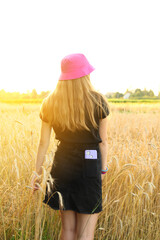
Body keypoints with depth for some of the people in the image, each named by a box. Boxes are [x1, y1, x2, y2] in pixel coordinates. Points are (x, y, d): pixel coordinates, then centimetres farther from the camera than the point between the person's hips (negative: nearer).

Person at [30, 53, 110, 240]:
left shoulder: (50, 104, 0)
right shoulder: (98, 102, -6)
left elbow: (44, 142, 2)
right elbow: (103, 141, 0)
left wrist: (37, 170, 12)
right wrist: (103, 169, 11)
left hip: (61, 165, 3)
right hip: (89, 168, -3)